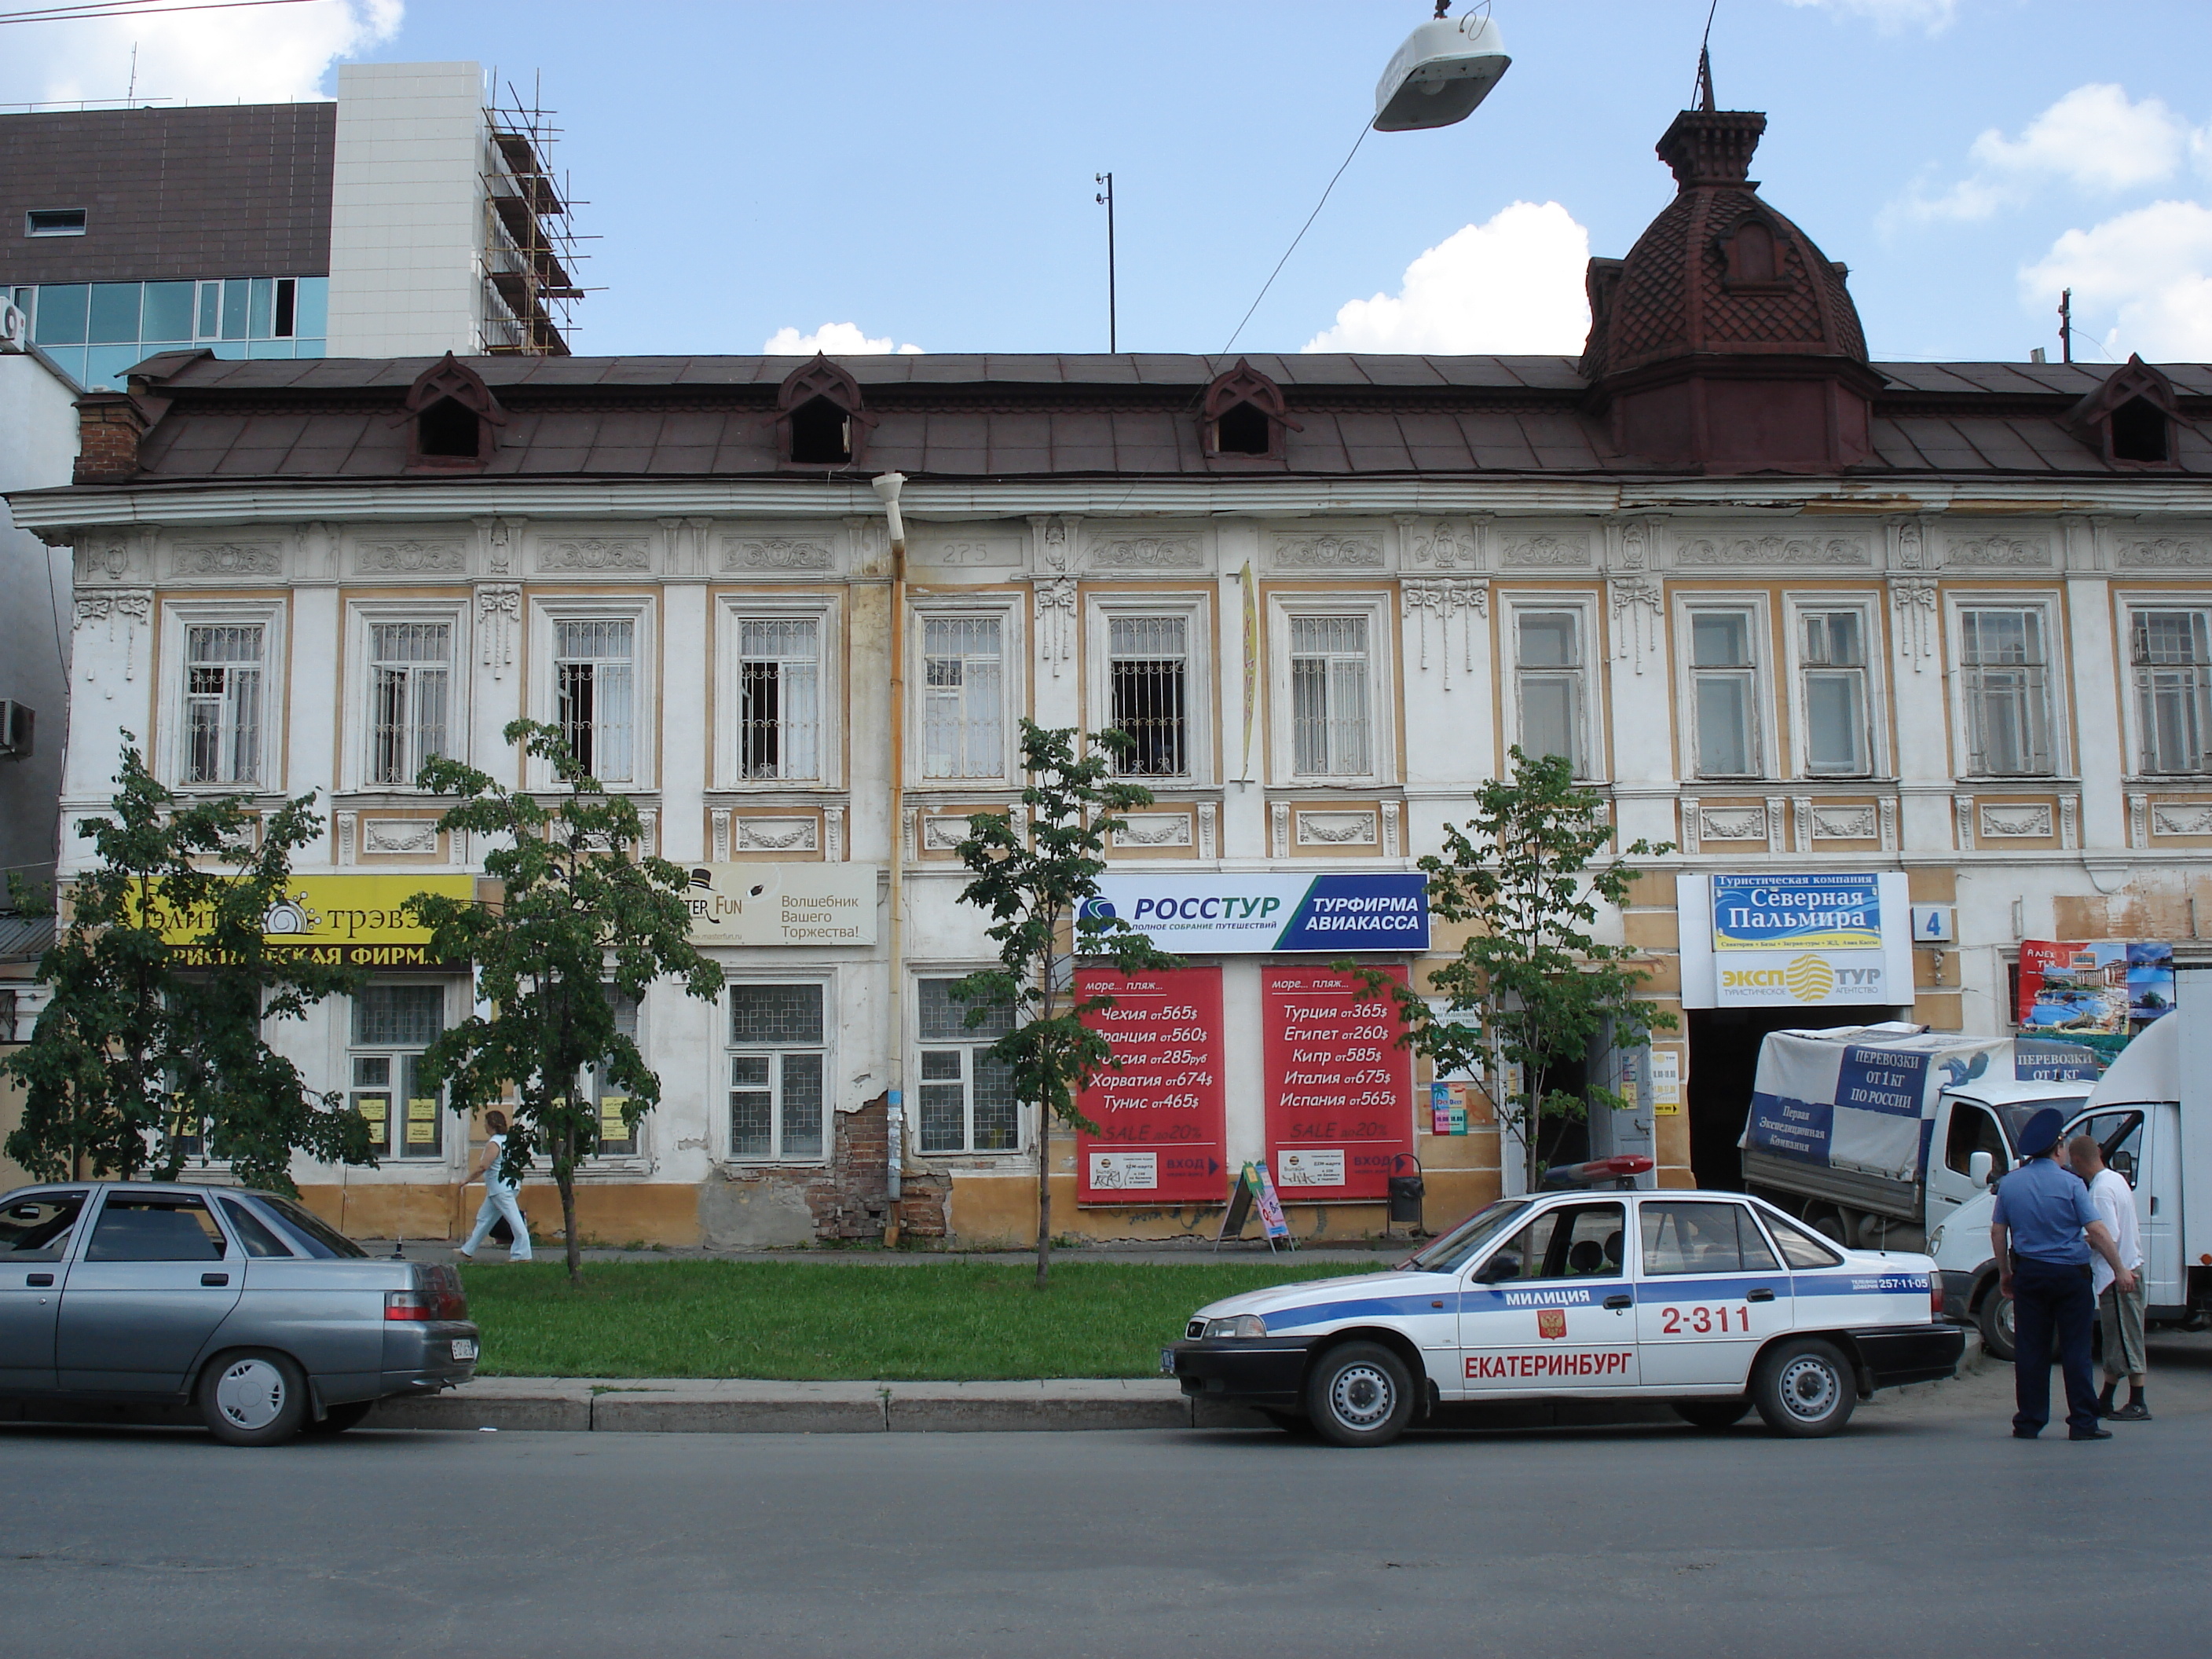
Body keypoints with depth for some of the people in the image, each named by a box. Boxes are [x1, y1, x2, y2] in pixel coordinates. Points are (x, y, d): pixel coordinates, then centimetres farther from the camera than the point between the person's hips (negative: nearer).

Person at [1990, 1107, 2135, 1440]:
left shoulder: (2009, 1184, 4)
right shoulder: (2070, 1184, -9)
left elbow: (1997, 1231, 8)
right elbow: (2096, 1231, -11)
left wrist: (2004, 1272, 18)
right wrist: (2120, 1269, -3)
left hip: (2028, 1274, 3)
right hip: (2070, 1275, -3)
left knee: (2029, 1350, 6)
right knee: (2075, 1350, 1)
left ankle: (2028, 1422, 7)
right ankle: (2082, 1423, 2)